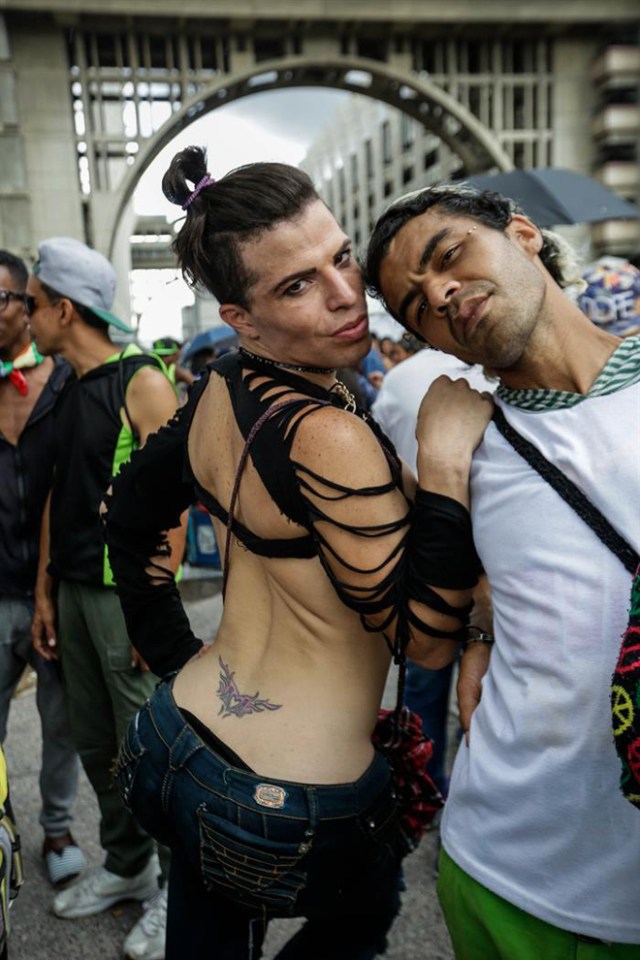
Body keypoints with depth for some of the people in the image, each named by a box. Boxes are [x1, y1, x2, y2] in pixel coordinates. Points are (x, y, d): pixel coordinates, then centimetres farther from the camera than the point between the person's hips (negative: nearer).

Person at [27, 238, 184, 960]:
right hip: (74, 589, 8)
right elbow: (55, 495, 14)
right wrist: (45, 593, 13)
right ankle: (126, 866, 36)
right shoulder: (62, 391, 12)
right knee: (95, 745, 17)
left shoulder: (141, 383, -11)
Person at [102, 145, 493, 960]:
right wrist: (447, 460, -29)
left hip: (180, 737, 7)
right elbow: (425, 638, -22)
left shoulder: (218, 389, -4)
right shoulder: (329, 437, -28)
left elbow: (129, 514, 10)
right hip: (288, 805, -6)